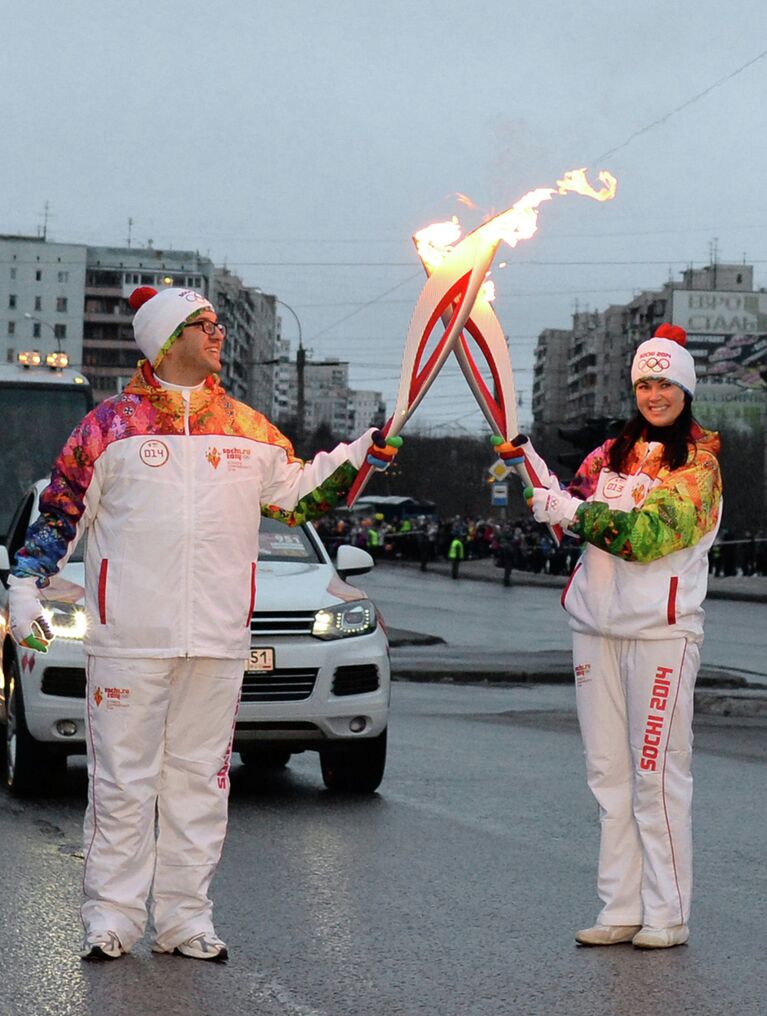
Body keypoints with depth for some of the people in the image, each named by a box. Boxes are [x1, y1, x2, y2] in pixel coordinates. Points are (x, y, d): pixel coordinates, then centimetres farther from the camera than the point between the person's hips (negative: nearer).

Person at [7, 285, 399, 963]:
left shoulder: (249, 430, 11)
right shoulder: (111, 425, 1)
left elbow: (298, 494, 19)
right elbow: (60, 512, 3)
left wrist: (358, 456, 6)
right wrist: (26, 585, -4)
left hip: (218, 639, 3)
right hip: (129, 635, -3)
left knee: (201, 778, 7)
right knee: (122, 780, 1)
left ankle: (185, 918, 15)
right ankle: (111, 917, 8)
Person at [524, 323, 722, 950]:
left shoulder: (698, 461, -4)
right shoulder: (611, 454, 15)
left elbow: (649, 534, -17)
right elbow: (567, 511, 7)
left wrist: (573, 512, -18)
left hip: (662, 628, -6)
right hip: (597, 625, 6)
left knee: (657, 774, -5)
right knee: (609, 774, 7)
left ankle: (668, 915, 1)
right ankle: (621, 910, 13)